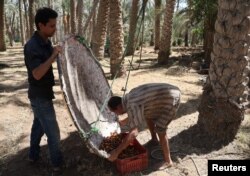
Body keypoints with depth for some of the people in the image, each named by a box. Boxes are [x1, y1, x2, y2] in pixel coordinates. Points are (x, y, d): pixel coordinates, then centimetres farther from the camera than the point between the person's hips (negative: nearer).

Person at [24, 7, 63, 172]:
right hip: (40, 95, -9)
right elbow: (37, 74, -31)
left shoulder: (46, 42, 4)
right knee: (52, 131, 2)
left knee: (39, 124, 22)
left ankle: (34, 155, 40)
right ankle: (57, 163, 20)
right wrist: (53, 55, -31)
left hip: (43, 93, 9)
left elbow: (49, 62, 21)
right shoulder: (32, 46, -24)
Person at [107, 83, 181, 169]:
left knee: (160, 129, -9)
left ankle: (168, 161, 7)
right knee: (148, 115, 21)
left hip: (173, 98, -10)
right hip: (167, 93, 10)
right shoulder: (129, 97, 4)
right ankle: (154, 140, 41)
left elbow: (133, 133, -33)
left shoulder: (132, 105, -26)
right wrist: (123, 122, 37)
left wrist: (116, 152, -28)